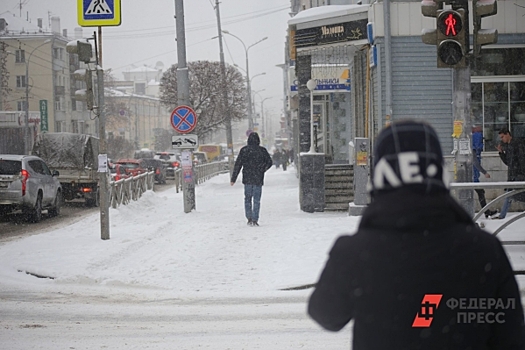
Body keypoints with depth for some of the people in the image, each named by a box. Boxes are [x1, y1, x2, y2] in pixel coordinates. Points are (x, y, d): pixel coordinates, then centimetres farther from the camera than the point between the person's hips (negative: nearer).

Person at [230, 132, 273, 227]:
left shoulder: (244, 150, -3)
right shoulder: (262, 150, -3)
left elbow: (238, 164, -3)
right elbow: (269, 162, 4)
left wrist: (233, 179, 1)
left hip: (247, 179, 1)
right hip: (258, 179, 0)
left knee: (247, 198, 13)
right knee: (256, 200, 4)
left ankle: (249, 218, 6)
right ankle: (255, 220, -1)